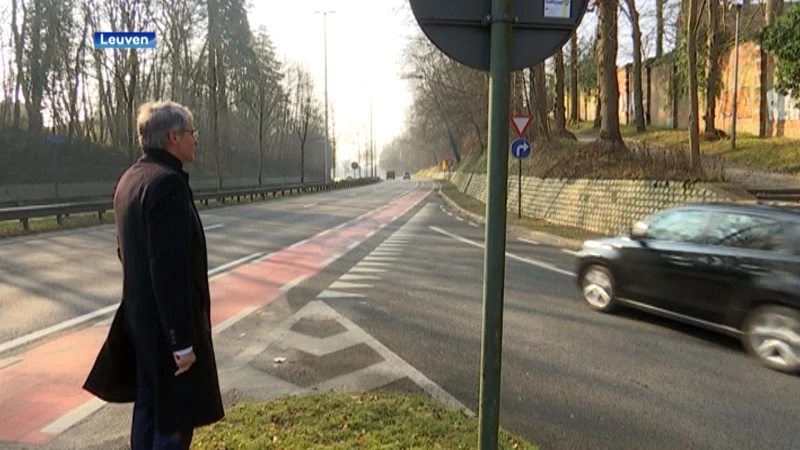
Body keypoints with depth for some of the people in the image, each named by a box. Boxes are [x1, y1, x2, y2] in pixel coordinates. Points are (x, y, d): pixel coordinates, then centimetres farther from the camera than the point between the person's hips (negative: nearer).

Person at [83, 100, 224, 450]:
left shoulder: (130, 178, 9)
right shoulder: (168, 182, -22)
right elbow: (170, 269, -25)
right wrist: (183, 339, -21)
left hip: (141, 315, 10)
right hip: (166, 322, -10)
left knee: (149, 408, 21)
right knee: (174, 418, 4)